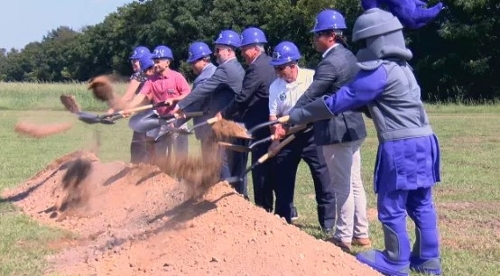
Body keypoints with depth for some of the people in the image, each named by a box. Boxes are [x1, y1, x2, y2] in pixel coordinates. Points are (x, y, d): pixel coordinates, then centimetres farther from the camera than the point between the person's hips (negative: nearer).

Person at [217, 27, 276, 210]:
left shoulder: (256, 68, -17)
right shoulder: (269, 63, 12)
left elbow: (242, 97, -18)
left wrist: (224, 114, -6)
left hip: (258, 126, -9)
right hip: (268, 122, 9)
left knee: (259, 168, -3)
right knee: (266, 166, 12)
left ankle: (262, 207, 3)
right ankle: (266, 206, 18)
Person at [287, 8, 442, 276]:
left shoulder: (379, 72, -15)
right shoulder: (401, 67, 15)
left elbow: (338, 101, -13)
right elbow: (363, 100, 19)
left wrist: (297, 115, -5)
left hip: (401, 147, -9)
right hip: (421, 141, 9)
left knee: (391, 206, 4)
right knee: (420, 204, 14)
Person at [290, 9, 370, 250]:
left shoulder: (331, 62, -18)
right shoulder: (347, 56, 12)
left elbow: (310, 97, -22)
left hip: (336, 131, -10)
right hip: (351, 127, 10)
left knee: (342, 185, -3)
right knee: (354, 183, 14)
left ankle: (343, 238, 3)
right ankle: (360, 234, 22)